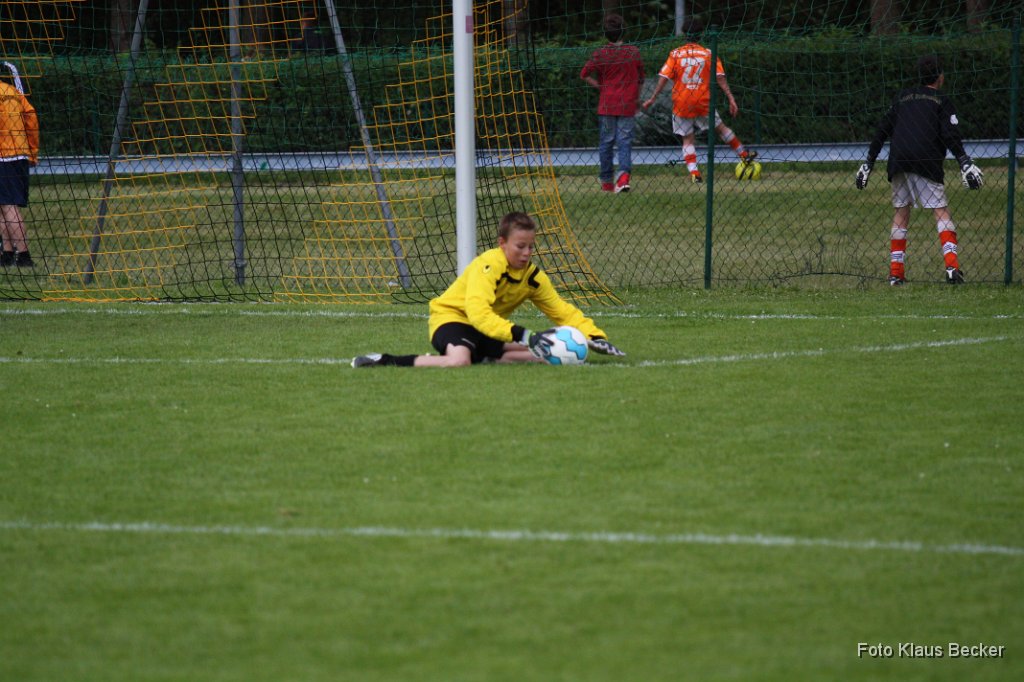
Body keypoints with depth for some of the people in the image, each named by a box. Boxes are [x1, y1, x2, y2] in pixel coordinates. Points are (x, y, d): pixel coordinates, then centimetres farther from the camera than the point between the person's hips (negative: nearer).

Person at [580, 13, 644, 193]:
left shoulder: (599, 55, -5)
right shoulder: (633, 52, -1)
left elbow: (585, 74, -6)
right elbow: (641, 77, 9)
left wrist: (600, 86, 6)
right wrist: (636, 96, 22)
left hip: (606, 105, 0)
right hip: (628, 105, 0)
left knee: (606, 143, 10)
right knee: (625, 141, 1)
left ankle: (607, 181, 16)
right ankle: (624, 175, -21)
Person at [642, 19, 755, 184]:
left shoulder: (675, 54, 0)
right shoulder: (709, 54, 1)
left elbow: (664, 78, -5)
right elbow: (720, 78, -5)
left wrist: (652, 99, 0)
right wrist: (731, 99, -5)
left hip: (681, 104, 0)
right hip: (703, 102, 0)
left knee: (688, 139, 5)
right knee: (720, 127, 19)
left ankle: (694, 172, -10)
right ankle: (744, 154, 29)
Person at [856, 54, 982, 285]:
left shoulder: (902, 97, 21)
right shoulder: (941, 101, 8)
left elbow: (882, 130, 17)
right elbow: (951, 136, -6)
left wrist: (869, 162, 19)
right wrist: (964, 162, -10)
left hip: (898, 161, 4)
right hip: (925, 161, -4)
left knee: (901, 212, 11)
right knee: (940, 210, -3)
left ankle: (896, 272, 7)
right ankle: (951, 264, -20)